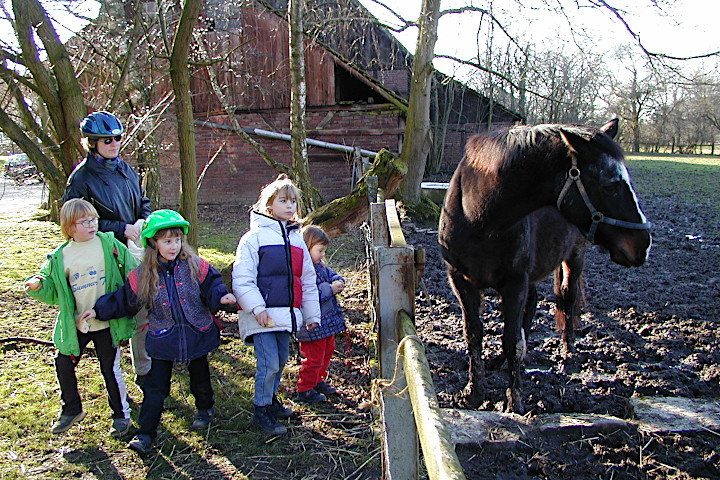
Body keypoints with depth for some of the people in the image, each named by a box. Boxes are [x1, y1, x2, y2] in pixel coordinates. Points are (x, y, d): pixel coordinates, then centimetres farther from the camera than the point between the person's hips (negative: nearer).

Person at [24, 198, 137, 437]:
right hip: (76, 325, 3)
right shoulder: (60, 257, -2)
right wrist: (37, 286, -15)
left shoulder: (110, 245, -7)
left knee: (110, 369, 4)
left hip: (106, 323, -3)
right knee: (63, 365, 11)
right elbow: (52, 291, 5)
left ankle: (121, 415, 24)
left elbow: (132, 274, -1)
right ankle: (71, 410, 35)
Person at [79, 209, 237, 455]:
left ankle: (205, 408, 47)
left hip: (197, 335, 0)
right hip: (163, 340, 0)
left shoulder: (196, 266, -10)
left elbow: (211, 287, -10)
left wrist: (223, 298, -30)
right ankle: (145, 434, 10)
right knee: (155, 387, 0)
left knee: (200, 377, 19)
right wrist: (98, 310, 4)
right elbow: (123, 301, 5)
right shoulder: (142, 275, -5)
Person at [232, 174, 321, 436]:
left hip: (287, 314, 6)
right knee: (269, 363, -6)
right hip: (263, 315, -6)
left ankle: (271, 400, 36)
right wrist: (257, 309, -21)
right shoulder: (254, 238, -8)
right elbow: (242, 280, -12)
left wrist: (312, 314, 15)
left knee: (281, 360, 16)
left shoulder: (297, 239, 12)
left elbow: (308, 280, 17)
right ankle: (261, 410, 11)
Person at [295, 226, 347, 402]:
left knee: (328, 351, 23)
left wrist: (338, 282, -9)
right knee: (314, 358, 1)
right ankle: (305, 390, 17)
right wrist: (330, 289, -26)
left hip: (327, 323, 10)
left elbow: (333, 275, 16)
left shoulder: (321, 266, 8)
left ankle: (318, 381, 41)